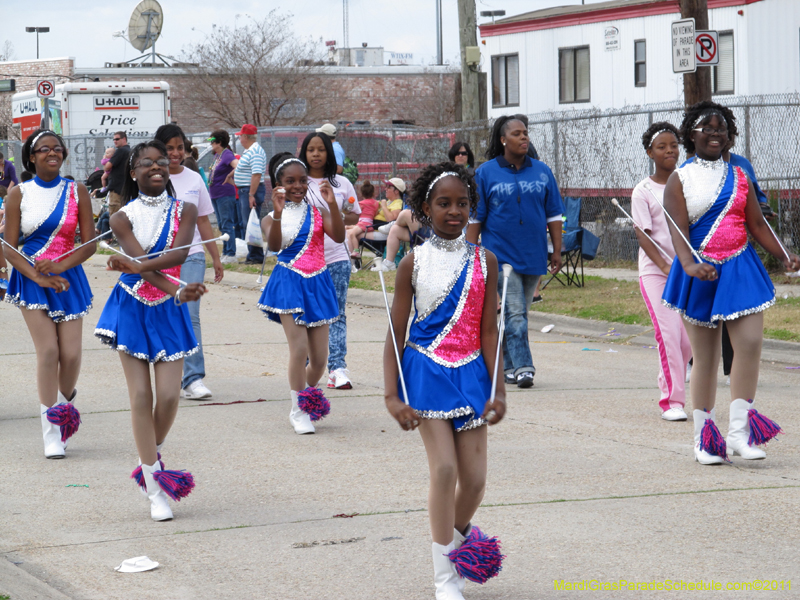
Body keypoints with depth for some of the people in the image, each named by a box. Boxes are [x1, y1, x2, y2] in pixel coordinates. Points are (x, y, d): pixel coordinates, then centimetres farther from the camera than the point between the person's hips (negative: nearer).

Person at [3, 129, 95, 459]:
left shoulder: (77, 192, 3)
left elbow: (90, 243, 1)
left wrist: (60, 266, -15)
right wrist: (38, 277, -16)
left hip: (68, 278, 2)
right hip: (31, 280, -2)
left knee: (71, 353, -5)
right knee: (47, 350, -12)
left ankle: (64, 404, 27)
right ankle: (51, 432, -5)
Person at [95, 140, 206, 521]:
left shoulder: (184, 211, -2)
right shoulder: (123, 218, -6)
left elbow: (178, 254, -20)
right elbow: (142, 264, -19)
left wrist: (136, 266, -34)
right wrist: (177, 291, -35)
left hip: (168, 311, 1)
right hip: (132, 310, -1)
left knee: (169, 396, -6)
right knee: (141, 395, -4)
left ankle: (151, 458, 24)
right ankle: (155, 489, 3)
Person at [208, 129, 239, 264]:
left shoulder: (227, 154, -15)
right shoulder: (217, 155, 12)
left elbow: (238, 166, -31)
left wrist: (228, 177, -22)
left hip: (225, 195, -10)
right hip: (215, 195, 10)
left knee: (227, 224, -9)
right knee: (221, 225, 14)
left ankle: (231, 255, -9)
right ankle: (225, 252, 20)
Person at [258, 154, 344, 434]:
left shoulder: (317, 211, 5)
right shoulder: (272, 218, 0)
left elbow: (339, 236, -11)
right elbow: (274, 246, -20)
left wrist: (332, 204, -23)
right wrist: (278, 213, -33)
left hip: (317, 284, 3)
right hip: (289, 284, -3)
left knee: (319, 356, 5)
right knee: (299, 348, -15)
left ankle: (309, 397, 32)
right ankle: (298, 410, -1)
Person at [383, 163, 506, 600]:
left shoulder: (484, 261, 2)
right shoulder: (414, 264, -3)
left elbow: (488, 331, 2)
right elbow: (396, 334, -1)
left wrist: (497, 391, -3)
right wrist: (392, 395, -7)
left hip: (470, 373, 2)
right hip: (427, 372, -2)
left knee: (475, 478, 1)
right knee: (444, 469, -11)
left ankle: (458, 535, 33)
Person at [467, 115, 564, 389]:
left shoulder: (542, 172, 8)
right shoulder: (486, 173, 1)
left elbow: (553, 214, 11)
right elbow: (475, 218, 2)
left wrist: (557, 251, 5)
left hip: (533, 256, 3)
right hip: (501, 254, -3)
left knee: (518, 313, 10)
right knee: (514, 312, -12)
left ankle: (508, 367, 19)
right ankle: (522, 367, -14)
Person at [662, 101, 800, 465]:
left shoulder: (739, 177, 11)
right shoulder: (679, 181, 0)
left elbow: (756, 224, 11)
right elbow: (678, 230, -11)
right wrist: (689, 265, -29)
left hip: (740, 270, 3)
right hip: (700, 273, -3)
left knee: (750, 342, -13)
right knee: (705, 357, 2)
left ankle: (739, 431, -8)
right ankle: (704, 439, 13)